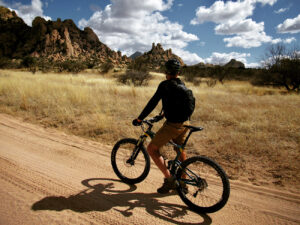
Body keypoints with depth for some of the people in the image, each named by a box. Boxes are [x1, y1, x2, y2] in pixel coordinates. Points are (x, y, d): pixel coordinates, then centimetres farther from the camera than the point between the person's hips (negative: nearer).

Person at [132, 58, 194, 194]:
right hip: (185, 123, 8)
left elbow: (153, 102, -14)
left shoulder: (165, 85, -11)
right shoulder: (183, 85, 13)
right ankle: (183, 184, 34)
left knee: (152, 149, 4)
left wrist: (139, 119, -7)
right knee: (181, 151, 23)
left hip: (173, 125, -8)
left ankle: (169, 179, 2)